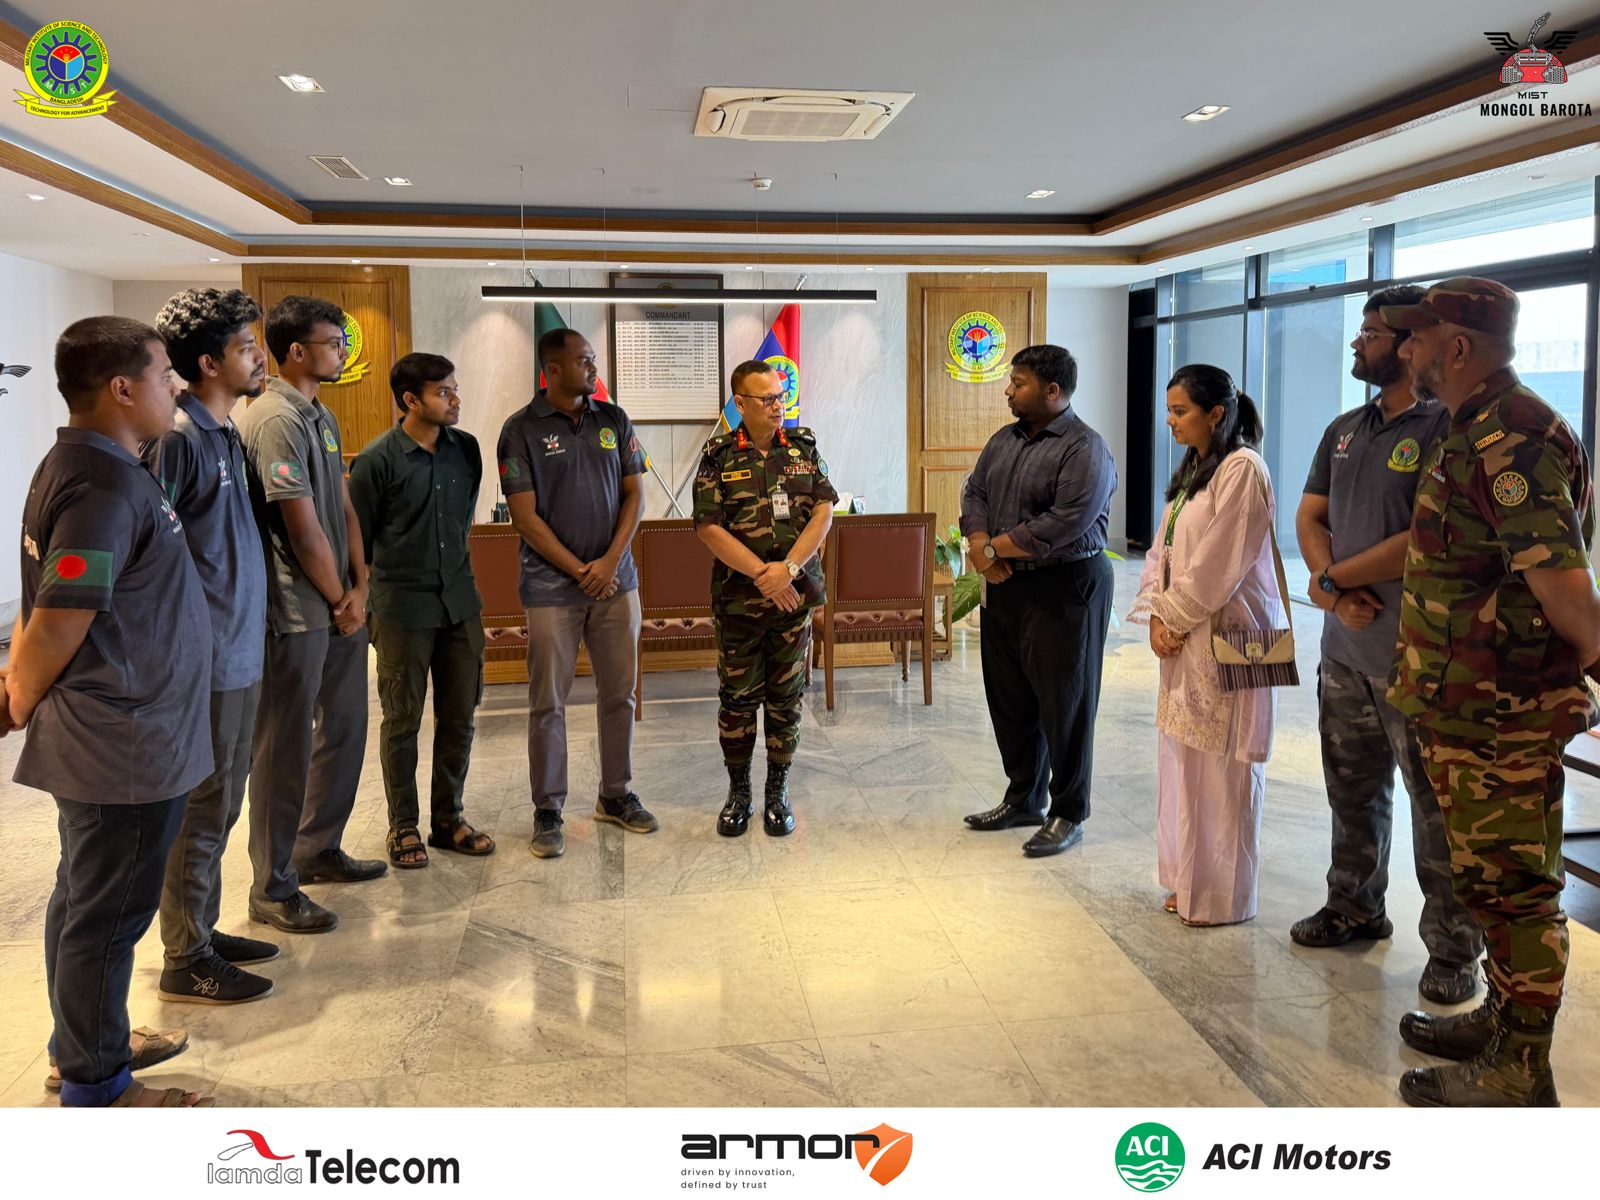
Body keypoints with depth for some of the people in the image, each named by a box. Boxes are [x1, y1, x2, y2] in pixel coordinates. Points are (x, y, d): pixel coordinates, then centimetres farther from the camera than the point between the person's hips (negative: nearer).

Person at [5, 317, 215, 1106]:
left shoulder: (84, 467, 10)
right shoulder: (105, 488, -23)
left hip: (101, 739, 10)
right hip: (125, 746, -10)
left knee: (86, 900, 21)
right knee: (107, 914, 3)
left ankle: (86, 1046, 37)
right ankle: (97, 1090, 18)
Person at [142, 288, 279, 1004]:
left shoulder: (224, 434, 12)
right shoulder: (177, 437, -16)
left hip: (238, 655, 9)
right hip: (206, 663, -9)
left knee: (217, 809, 18)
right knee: (199, 811, 1)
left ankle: (203, 931, 31)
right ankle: (186, 963, 14)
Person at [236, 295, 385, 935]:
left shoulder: (322, 417, 14)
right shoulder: (276, 420, -16)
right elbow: (304, 529, -18)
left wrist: (360, 589, 0)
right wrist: (339, 601, -6)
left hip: (341, 605, 10)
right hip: (296, 612, -9)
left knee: (344, 728, 18)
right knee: (286, 747, 0)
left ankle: (319, 849, 34)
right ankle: (274, 888, 11)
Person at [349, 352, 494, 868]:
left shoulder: (466, 449, 4)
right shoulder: (378, 459, -10)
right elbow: (355, 537, -4)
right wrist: (364, 604, 0)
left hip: (460, 602, 5)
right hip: (403, 607, -5)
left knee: (459, 715, 10)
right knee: (402, 720, 6)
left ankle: (448, 818, 24)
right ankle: (403, 825, 20)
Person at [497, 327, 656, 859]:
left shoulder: (613, 420, 7)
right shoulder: (522, 430, -5)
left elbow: (634, 494, 7)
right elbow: (525, 516, -8)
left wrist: (610, 560, -7)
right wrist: (580, 571, -10)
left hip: (615, 580, 4)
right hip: (552, 586, -4)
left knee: (619, 693, 10)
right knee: (548, 702, 2)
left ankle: (616, 795, 25)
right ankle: (548, 811, 13)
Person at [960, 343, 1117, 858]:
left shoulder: (1085, 450, -14)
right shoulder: (1005, 440, 12)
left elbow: (1064, 525, -23)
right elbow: (974, 493, 9)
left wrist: (993, 548, -15)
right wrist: (980, 544, -11)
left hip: (1063, 592, -8)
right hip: (1005, 587, 8)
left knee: (1064, 707, 1)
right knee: (1009, 700, 15)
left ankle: (1068, 815, 14)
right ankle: (1022, 799, 30)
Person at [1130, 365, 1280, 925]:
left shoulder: (1242, 470, -13)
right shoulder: (1190, 473, 16)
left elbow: (1218, 564, -17)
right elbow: (1163, 552, 14)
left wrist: (1175, 619, -10)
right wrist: (1156, 616, 1)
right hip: (1184, 639, 9)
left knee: (1221, 770, -1)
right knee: (1181, 761, 13)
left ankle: (1222, 898, 11)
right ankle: (1188, 881, 25)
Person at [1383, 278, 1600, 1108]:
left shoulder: (1512, 438, -20)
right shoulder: (1474, 432, 13)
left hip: (1502, 716, -10)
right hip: (1464, 708, 10)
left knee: (1513, 889, 1)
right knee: (1488, 878, 21)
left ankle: (1518, 1076, 13)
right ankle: (1503, 1019, 37)